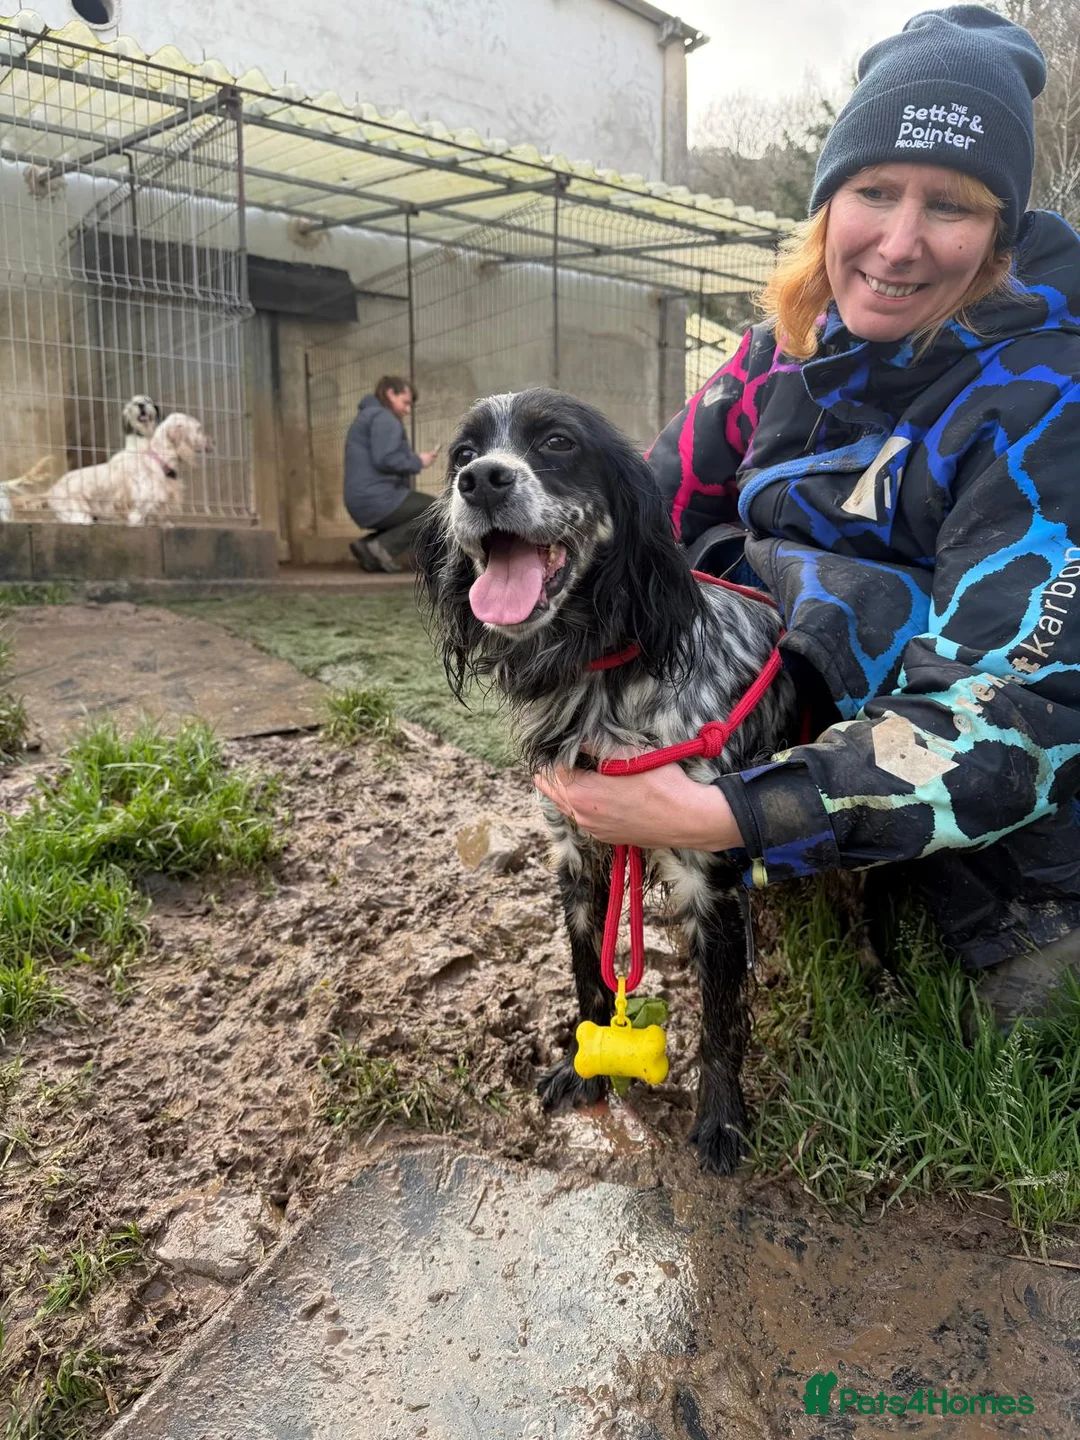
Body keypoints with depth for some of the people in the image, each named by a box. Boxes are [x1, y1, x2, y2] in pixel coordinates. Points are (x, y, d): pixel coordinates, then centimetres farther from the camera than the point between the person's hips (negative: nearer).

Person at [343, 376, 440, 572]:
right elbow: (385, 460, -21)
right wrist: (417, 462, -6)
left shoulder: (366, 417, 24)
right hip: (380, 499, -10)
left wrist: (414, 459, 13)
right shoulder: (384, 418, -8)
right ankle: (384, 545, -12)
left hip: (364, 504, 10)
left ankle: (368, 546, 7)